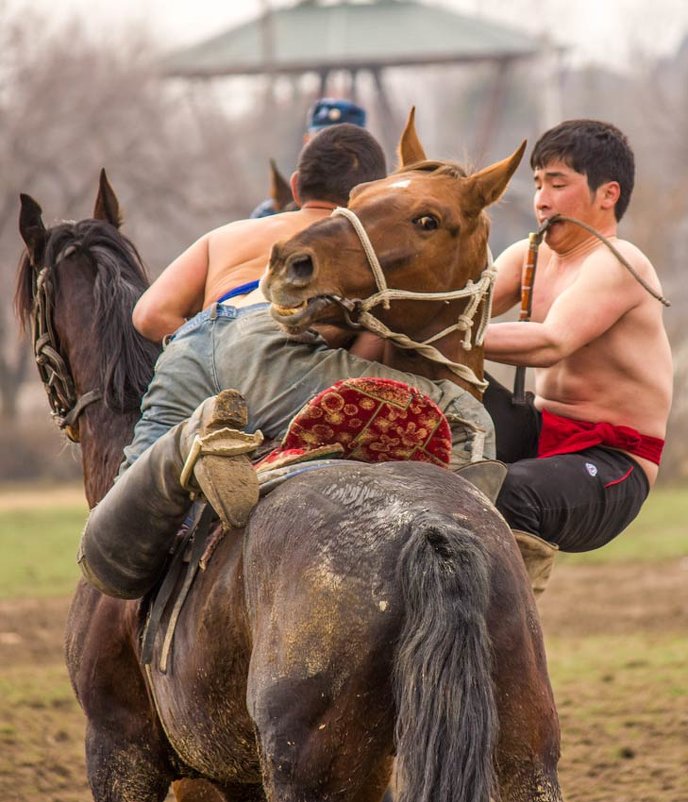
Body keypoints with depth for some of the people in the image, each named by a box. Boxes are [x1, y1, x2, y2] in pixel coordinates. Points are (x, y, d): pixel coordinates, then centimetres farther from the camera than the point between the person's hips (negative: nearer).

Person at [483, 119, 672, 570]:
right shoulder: (530, 258, 11)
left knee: (514, 490, -38)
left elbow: (552, 344, -30)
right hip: (540, 437, 8)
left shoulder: (618, 264, -14)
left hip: (611, 467, -8)